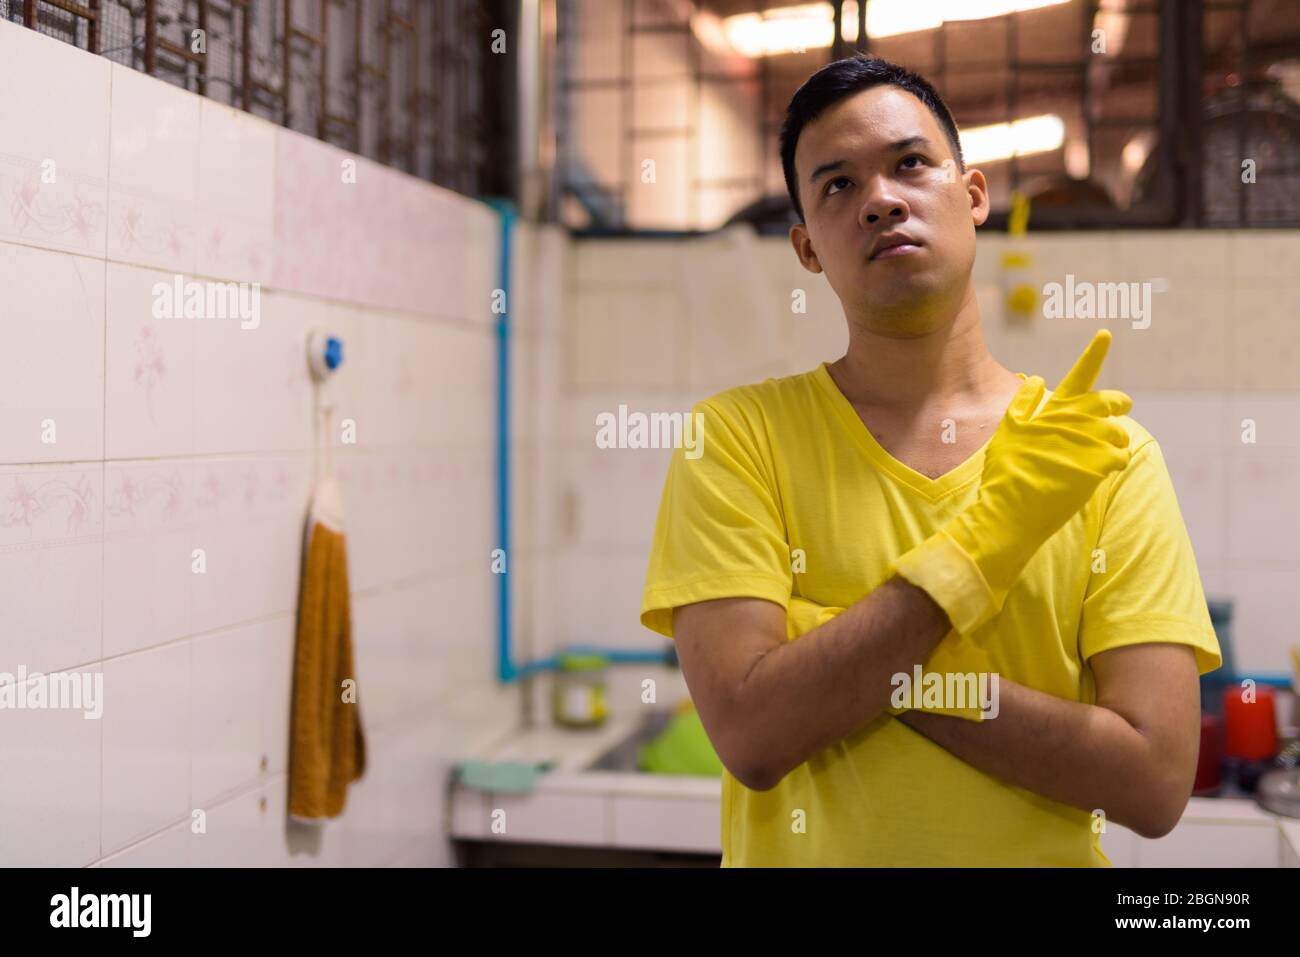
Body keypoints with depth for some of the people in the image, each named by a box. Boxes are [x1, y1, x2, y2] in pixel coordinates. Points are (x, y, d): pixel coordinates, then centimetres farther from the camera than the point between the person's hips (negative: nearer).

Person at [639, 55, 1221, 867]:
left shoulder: (1110, 454, -6)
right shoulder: (737, 435, -9)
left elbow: (1158, 782, -14)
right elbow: (752, 735, -19)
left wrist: (864, 658, -19)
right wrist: (984, 540, -22)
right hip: (802, 848, -1)